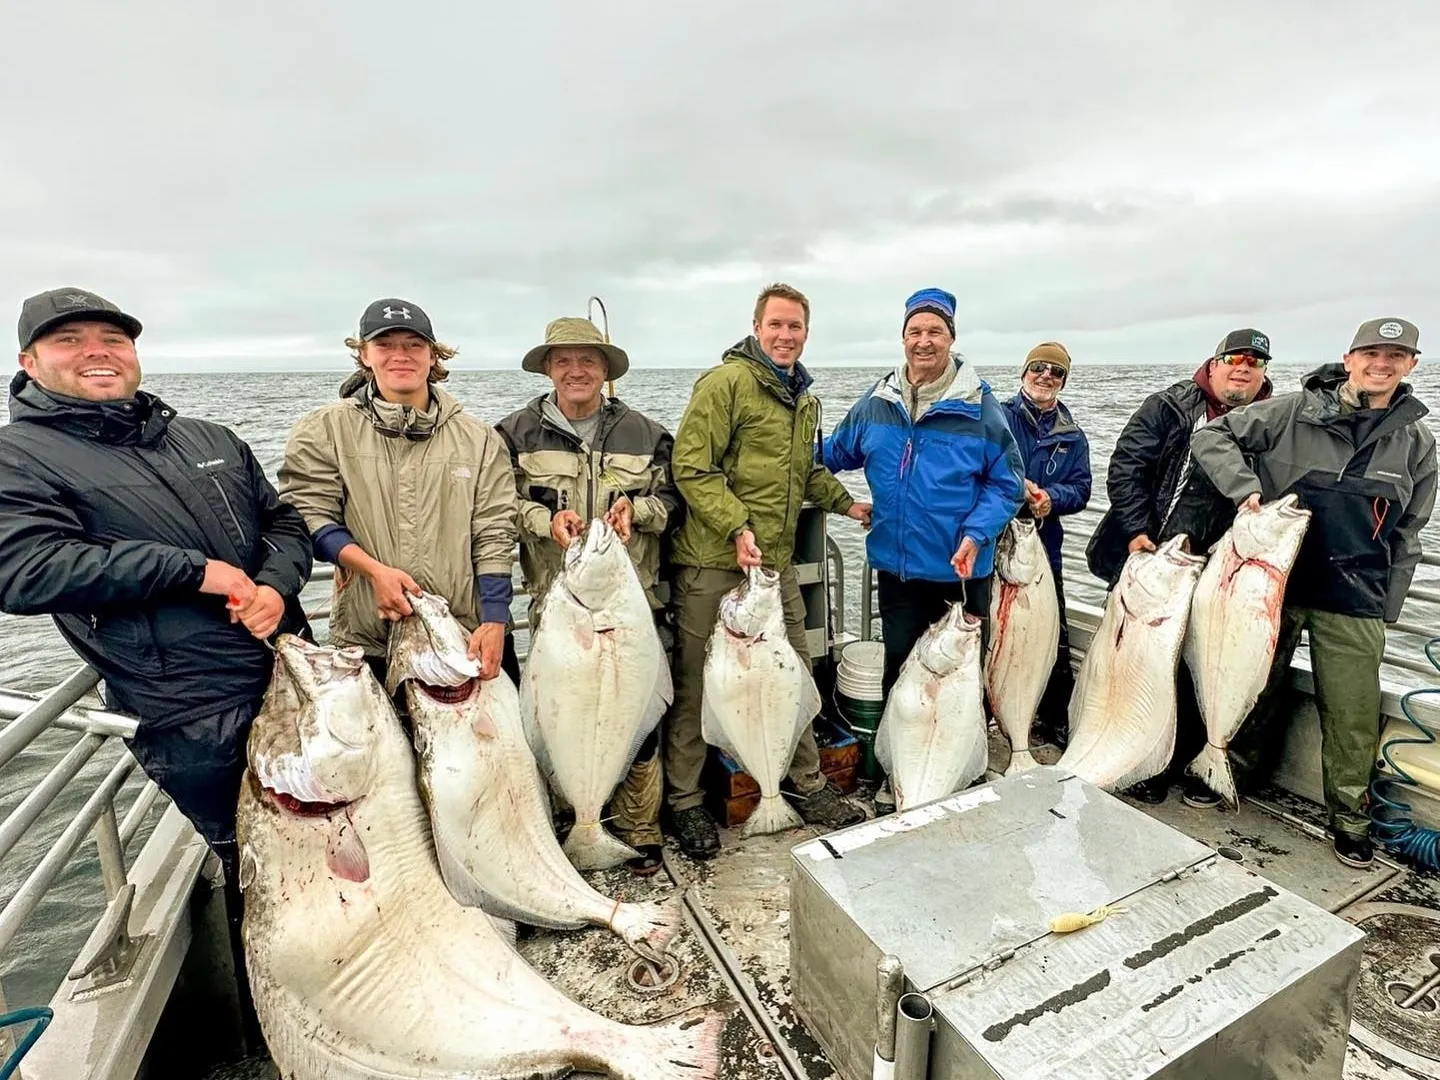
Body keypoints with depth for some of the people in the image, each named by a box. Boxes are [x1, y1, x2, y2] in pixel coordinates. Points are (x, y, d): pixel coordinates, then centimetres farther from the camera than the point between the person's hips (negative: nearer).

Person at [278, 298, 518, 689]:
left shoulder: (480, 439, 5)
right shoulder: (324, 430, 3)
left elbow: (493, 536, 0)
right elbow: (309, 515, -1)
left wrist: (494, 622, -8)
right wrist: (375, 569, -16)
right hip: (367, 641, 0)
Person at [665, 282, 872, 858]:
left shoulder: (805, 399, 19)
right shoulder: (725, 383, -9)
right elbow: (692, 467, -15)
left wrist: (846, 503, 22)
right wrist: (736, 528, -22)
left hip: (777, 564, 8)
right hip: (712, 562, -7)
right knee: (695, 683, 5)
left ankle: (808, 784, 33)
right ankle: (684, 800, 22)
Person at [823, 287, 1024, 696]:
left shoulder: (978, 405, -8)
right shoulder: (878, 400, 2)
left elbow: (1006, 483, -6)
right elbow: (835, 452, 15)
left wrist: (976, 536, -19)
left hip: (959, 572, -3)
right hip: (894, 567, 3)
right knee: (897, 668, 18)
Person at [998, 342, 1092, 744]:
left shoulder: (1072, 436, 13)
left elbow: (1081, 489, 6)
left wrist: (1051, 498, -14)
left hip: (1043, 545, 4)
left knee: (1053, 636, 8)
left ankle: (1056, 719, 26)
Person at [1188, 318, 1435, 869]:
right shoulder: (1296, 411, -3)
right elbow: (1212, 436, -3)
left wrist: (1386, 608, 6)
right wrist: (1246, 488, -18)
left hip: (1354, 600, 2)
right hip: (1273, 579, -2)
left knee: (1352, 712, 4)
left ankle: (1349, 815, 24)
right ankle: (1232, 775, 33)